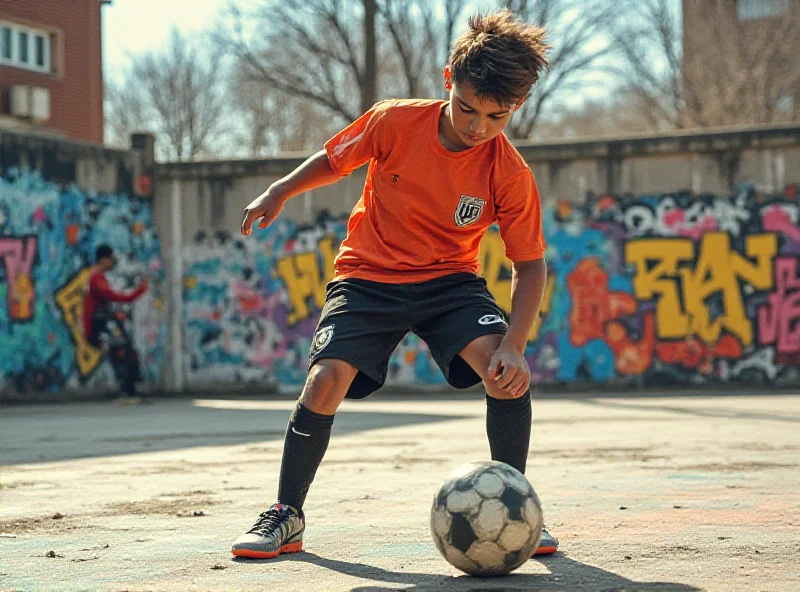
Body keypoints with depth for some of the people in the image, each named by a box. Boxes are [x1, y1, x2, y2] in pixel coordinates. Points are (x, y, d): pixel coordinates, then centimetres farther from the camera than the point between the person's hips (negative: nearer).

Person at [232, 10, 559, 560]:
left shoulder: (511, 176, -17)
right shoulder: (395, 123, -17)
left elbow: (530, 265, -12)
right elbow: (332, 161, 4)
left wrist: (515, 345, -26)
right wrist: (279, 193, -2)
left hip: (450, 279, 0)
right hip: (368, 274, 0)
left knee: (508, 369, -26)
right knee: (327, 378, -20)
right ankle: (287, 517, -1)